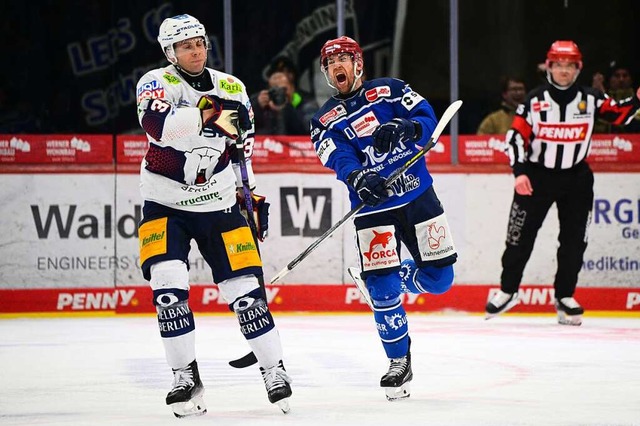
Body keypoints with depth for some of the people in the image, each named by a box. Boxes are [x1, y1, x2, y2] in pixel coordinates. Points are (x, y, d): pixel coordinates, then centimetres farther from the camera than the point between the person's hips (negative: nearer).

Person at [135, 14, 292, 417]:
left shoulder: (231, 88, 1)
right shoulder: (155, 83, -11)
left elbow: (242, 147, 12)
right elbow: (156, 124, -32)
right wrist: (207, 113, -42)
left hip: (217, 203, 2)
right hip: (165, 205, -2)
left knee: (245, 288, -3)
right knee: (169, 288, -17)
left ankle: (275, 370, 9)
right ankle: (186, 377, -6)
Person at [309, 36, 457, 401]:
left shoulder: (389, 90, 5)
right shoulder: (325, 120, 5)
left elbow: (428, 118, -5)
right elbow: (337, 157, -13)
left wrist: (402, 130, -27)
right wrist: (357, 177, -35)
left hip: (418, 195, 1)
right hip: (372, 206, -1)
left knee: (439, 277, 1)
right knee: (383, 289, -11)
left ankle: (378, 278, 29)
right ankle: (400, 362, 4)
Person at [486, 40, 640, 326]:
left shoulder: (590, 99, -2)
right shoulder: (535, 100, -8)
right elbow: (516, 136, -10)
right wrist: (519, 172, -21)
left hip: (576, 178, 2)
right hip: (537, 175, -2)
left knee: (574, 240, 2)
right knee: (521, 236, 0)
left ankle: (565, 297, 13)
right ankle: (507, 291, 14)